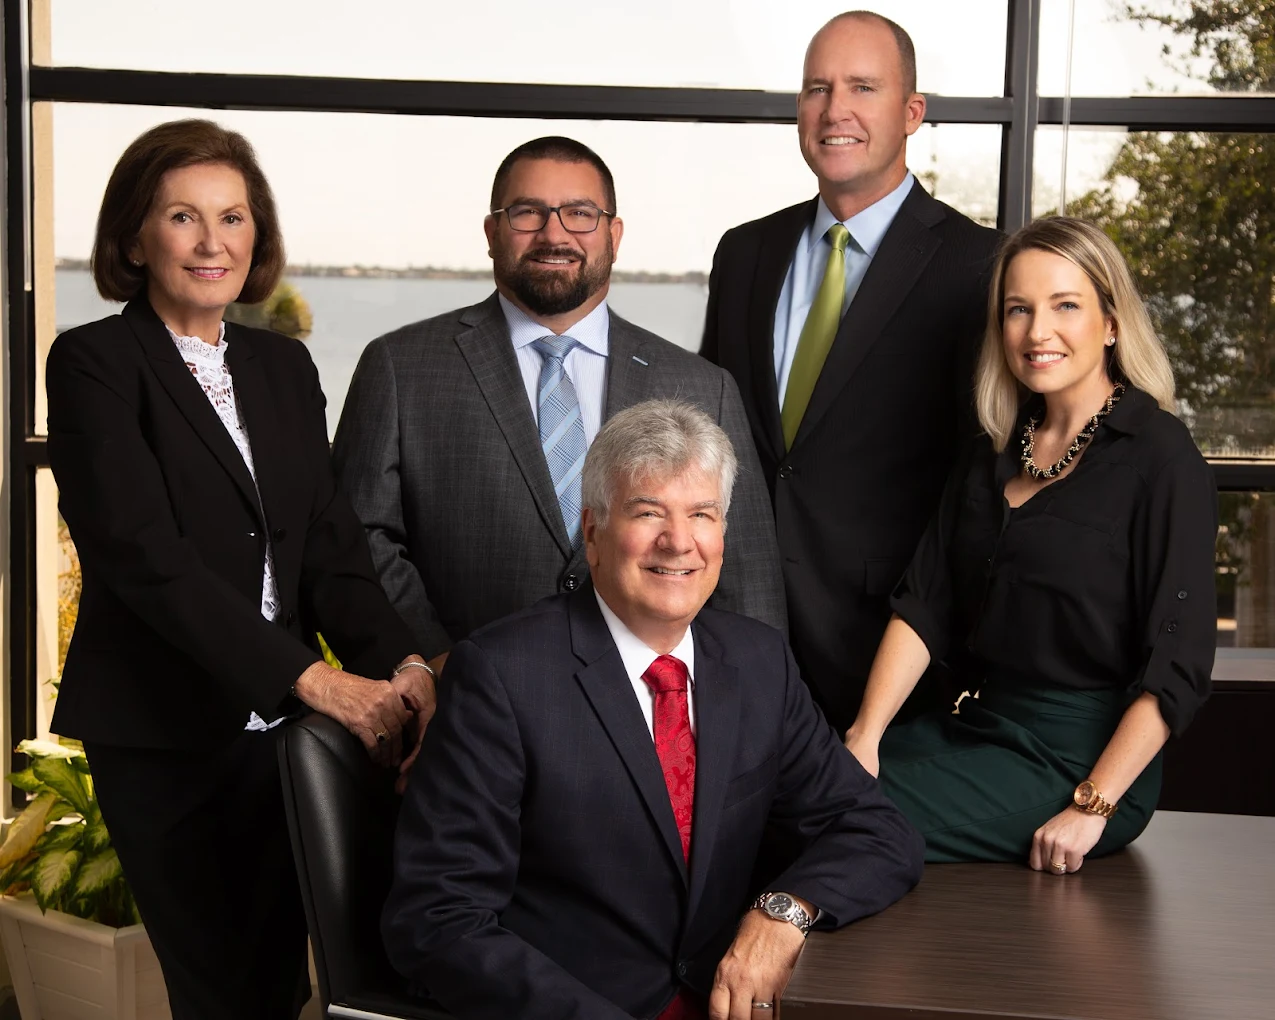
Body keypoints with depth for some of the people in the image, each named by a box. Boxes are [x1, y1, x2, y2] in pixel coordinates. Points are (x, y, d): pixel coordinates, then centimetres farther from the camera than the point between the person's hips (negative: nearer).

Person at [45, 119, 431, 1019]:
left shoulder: (285, 366, 10)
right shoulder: (94, 362, -7)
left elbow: (330, 542, 4)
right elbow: (145, 554, -18)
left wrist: (400, 663, -15)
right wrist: (311, 677, -24)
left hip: (280, 726, 5)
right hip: (161, 738, -5)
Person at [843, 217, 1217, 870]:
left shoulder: (1160, 458, -9)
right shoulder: (992, 455, 12)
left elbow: (1177, 665, -13)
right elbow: (923, 607, 5)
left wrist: (1091, 807, -18)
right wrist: (864, 735, -8)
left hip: (1075, 754, -6)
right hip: (971, 727, 6)